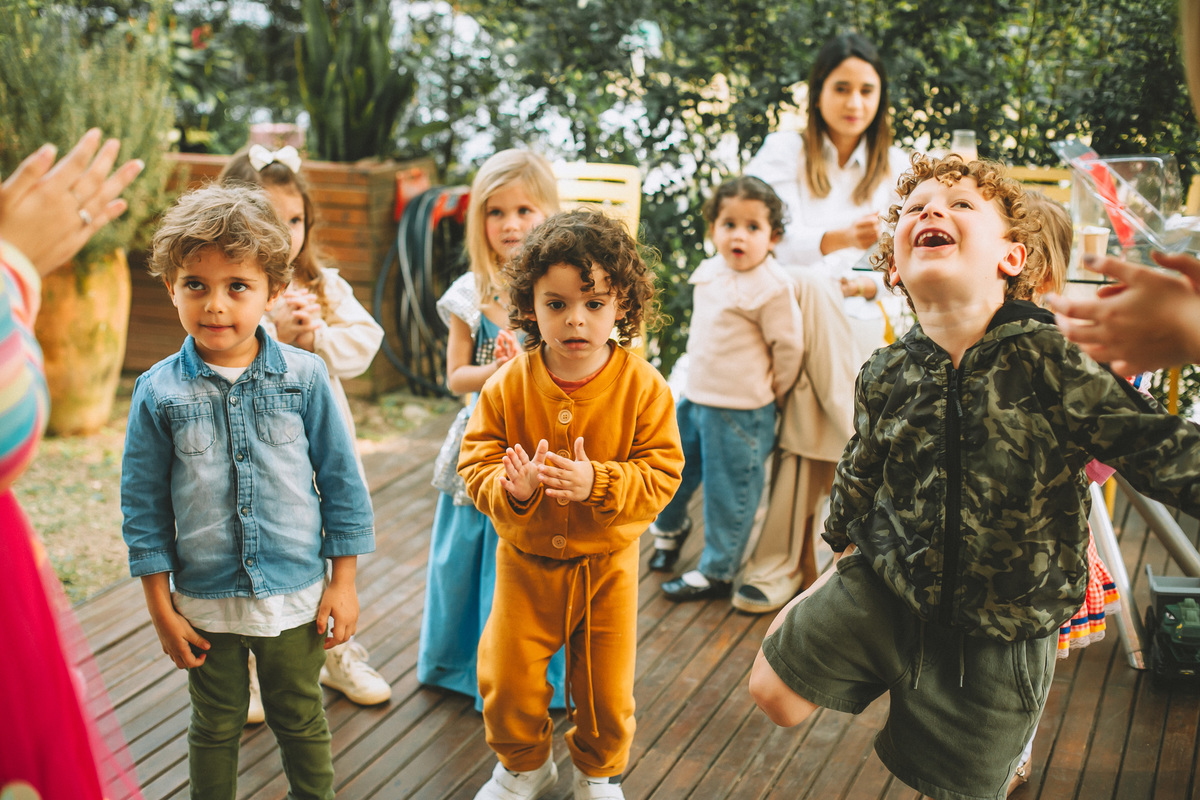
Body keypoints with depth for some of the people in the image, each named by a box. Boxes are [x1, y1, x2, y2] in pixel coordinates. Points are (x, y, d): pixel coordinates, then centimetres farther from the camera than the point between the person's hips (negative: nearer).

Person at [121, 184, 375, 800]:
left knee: (302, 724, 18)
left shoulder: (303, 377, -9)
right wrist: (161, 607, -1)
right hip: (205, 603, 0)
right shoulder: (158, 392, -8)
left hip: (296, 596, 0)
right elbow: (143, 505, -2)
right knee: (215, 729, 18)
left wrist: (343, 583, -1)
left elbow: (342, 482, -2)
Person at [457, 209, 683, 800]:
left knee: (607, 687, 13)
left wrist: (596, 484, -31)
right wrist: (511, 488, -31)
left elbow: (661, 474, -15)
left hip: (606, 563, -1)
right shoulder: (508, 385, -12)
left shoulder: (642, 387, -15)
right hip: (526, 560, 1)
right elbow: (477, 465, -9)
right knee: (507, 681, 9)